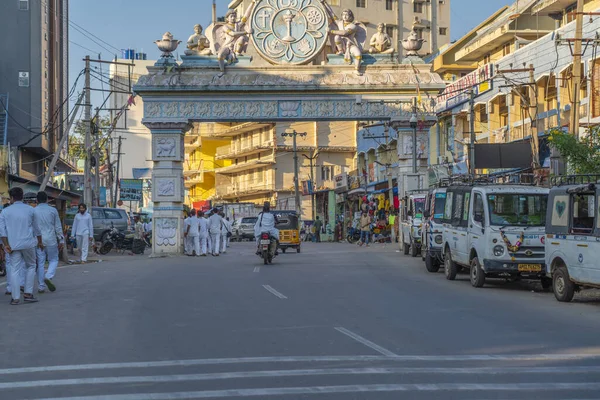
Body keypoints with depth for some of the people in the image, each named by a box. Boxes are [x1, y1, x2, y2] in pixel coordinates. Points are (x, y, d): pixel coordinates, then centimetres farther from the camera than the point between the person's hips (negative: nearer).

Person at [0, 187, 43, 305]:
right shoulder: (30, 210, 5)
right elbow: (36, 228, 10)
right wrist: (40, 242, 21)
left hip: (13, 245, 0)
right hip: (28, 243, 0)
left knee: (15, 270, 3)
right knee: (31, 266, 15)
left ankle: (15, 297, 0)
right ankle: (28, 294, 6)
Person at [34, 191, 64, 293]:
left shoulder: (33, 211, 2)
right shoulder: (53, 210, 1)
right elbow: (58, 227, 3)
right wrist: (61, 240, 8)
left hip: (38, 240, 1)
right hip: (51, 239, -1)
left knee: (40, 263, 5)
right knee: (53, 260, 12)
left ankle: (41, 286, 5)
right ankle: (48, 277, -14)